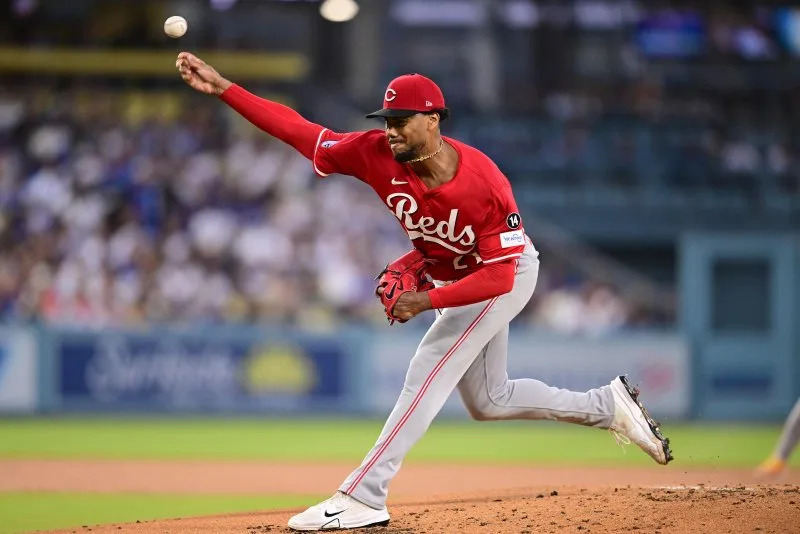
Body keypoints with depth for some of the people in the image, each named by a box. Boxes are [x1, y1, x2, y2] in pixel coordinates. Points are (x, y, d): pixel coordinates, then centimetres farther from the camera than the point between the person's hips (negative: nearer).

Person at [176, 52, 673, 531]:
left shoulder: (483, 184, -37)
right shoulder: (379, 155, -23)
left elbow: (498, 276, -34)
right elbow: (298, 130, -23)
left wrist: (427, 300, -40)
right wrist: (222, 86, -32)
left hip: (507, 276, -8)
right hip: (455, 279, 8)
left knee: (427, 374, -18)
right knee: (488, 400, 17)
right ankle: (609, 406, 30)